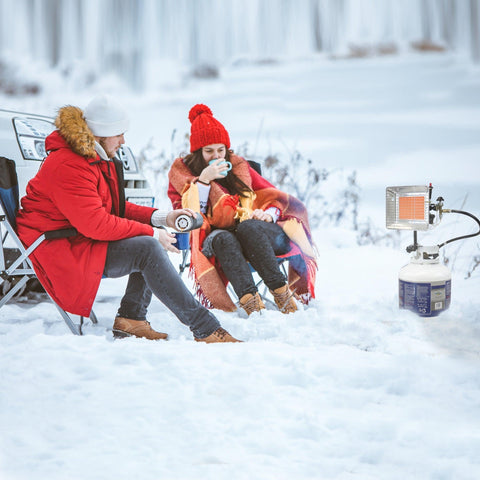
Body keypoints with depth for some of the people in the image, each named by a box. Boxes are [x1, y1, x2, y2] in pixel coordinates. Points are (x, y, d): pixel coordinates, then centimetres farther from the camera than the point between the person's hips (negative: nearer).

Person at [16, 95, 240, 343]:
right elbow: (96, 224, -27)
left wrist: (162, 218, 1)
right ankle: (205, 328, -25)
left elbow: (116, 208, 16)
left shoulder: (98, 159, 12)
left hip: (83, 238, 11)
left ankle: (131, 317, -4)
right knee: (147, 248, -26)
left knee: (152, 241, 0)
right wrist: (152, 233, -20)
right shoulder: (67, 166, -22)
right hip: (59, 250, -11)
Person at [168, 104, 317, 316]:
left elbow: (274, 196, 16)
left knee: (248, 227, -35)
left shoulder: (238, 166, 19)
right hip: (213, 238, -2)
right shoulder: (181, 171, 13)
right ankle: (249, 299, -56)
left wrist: (269, 214, -7)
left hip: (252, 232, 2)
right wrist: (203, 180, -11)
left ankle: (281, 291, -44)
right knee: (224, 239, -38)